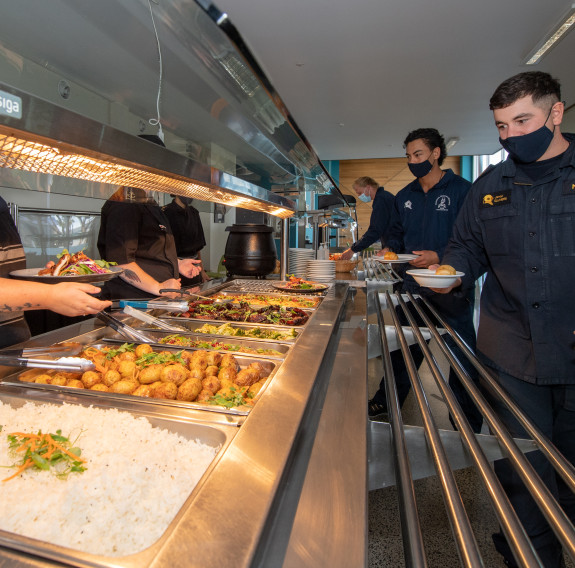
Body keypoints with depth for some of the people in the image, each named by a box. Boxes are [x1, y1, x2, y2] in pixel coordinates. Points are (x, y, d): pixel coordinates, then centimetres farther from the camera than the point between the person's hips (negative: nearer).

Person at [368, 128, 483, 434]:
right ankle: (386, 401, 32)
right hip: (413, 285, 5)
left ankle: (469, 424, 24)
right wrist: (390, 249, 0)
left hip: (452, 288, -5)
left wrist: (440, 256, -21)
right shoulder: (404, 196, 12)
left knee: (461, 354, 6)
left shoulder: (462, 190, -6)